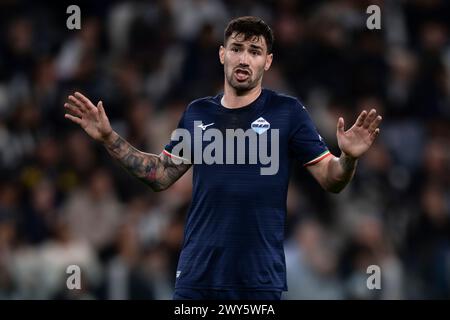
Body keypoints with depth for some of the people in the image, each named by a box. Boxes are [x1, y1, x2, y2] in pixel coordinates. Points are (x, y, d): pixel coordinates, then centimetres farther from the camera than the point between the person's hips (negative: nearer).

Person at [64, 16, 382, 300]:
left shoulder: (288, 111, -2)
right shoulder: (197, 113, 9)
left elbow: (331, 180, -3)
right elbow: (161, 175, 17)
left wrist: (348, 158, -24)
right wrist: (109, 138, 10)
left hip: (260, 279, -3)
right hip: (197, 276, 3)